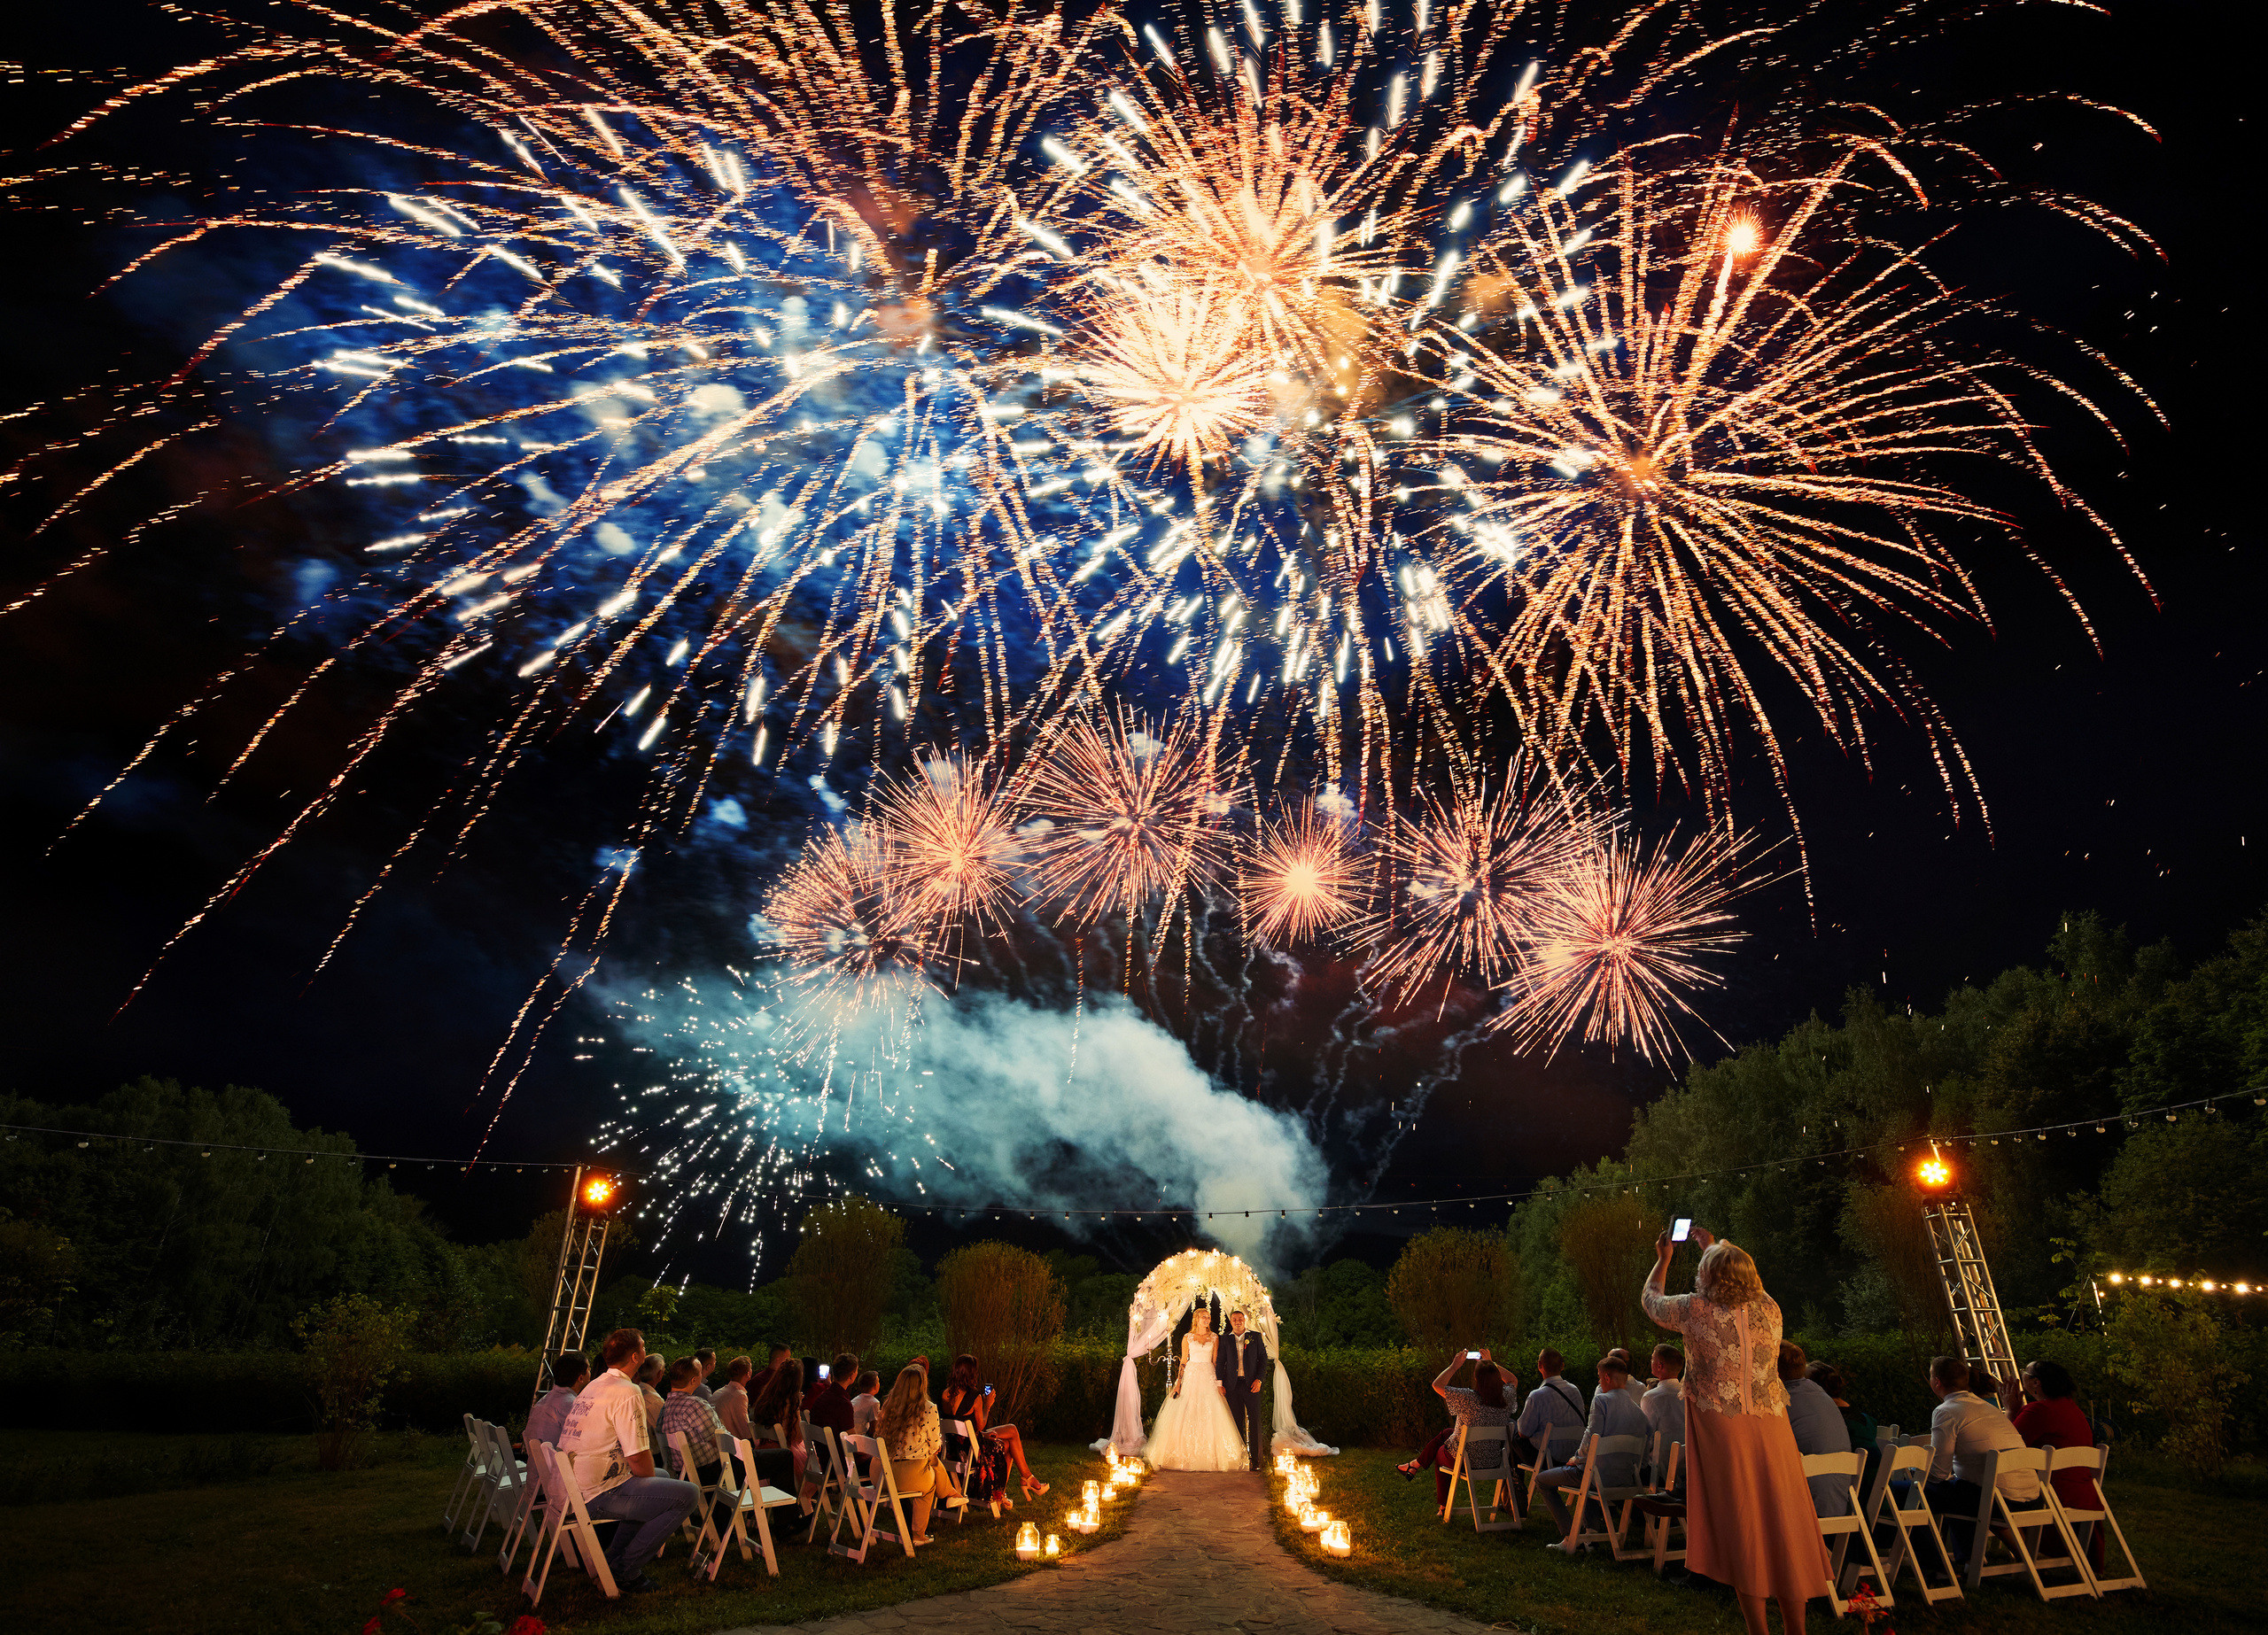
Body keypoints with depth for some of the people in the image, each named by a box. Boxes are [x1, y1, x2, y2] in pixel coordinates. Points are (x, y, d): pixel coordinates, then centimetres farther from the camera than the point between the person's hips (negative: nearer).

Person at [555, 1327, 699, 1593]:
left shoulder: (593, 1387, 15)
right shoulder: (627, 1393, -16)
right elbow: (638, 1457, -19)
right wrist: (650, 1480, 2)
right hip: (596, 1497, -10)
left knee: (664, 1477, 27)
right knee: (687, 1494, -13)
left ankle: (613, 1559, 22)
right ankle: (626, 1571, -4)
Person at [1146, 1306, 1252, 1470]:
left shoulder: (1214, 1338, 9)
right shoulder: (1187, 1338, 5)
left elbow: (1216, 1361, 7)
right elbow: (1183, 1361, 5)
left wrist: (1219, 1383, -2)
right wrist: (1178, 1382, -5)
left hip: (1209, 1378, 1)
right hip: (1190, 1377, -1)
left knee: (1210, 1417, -6)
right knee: (1186, 1417, -5)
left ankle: (1210, 1457, 1)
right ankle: (1186, 1457, 3)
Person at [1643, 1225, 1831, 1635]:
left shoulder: (1697, 1309, -11)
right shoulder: (1768, 1308, 0)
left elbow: (1650, 1298, 10)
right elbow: (1740, 1285, 25)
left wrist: (1664, 1258, 26)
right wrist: (1712, 1248, 39)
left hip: (1723, 1430, -4)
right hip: (1772, 1430, 4)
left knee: (1741, 1528, 4)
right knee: (1782, 1524, 12)